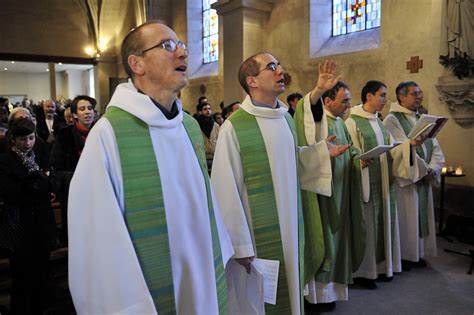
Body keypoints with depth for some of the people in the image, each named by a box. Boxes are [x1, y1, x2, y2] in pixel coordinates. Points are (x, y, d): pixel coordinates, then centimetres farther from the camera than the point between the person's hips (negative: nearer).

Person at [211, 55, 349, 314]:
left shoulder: (286, 118, 5)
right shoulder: (234, 127, -18)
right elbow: (227, 191, -17)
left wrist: (322, 150, 4)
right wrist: (239, 243, -15)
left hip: (290, 226, 7)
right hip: (256, 232, -6)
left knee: (289, 289, 21)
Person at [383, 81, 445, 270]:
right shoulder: (392, 120, -9)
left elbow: (435, 147, 8)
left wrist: (433, 169, -8)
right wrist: (424, 170, -16)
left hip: (425, 177, 7)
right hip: (404, 178, -7)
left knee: (421, 216, 12)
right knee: (405, 217, 1)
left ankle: (418, 253, 26)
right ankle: (403, 256, 14)